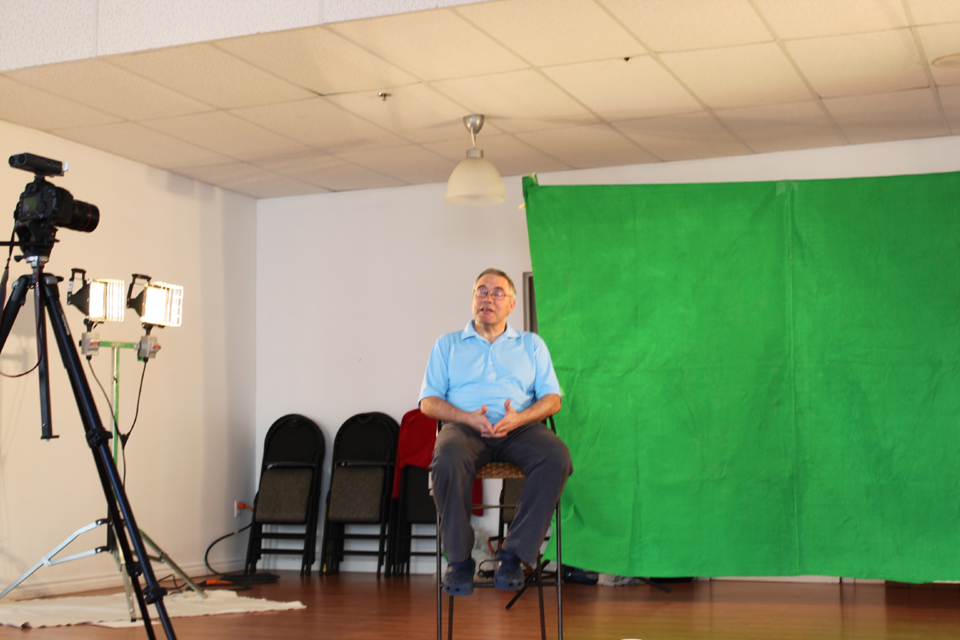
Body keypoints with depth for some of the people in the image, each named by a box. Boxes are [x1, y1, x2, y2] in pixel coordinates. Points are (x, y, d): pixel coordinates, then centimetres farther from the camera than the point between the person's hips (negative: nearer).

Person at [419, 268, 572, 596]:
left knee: (556, 457, -33)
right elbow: (428, 402, 11)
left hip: (520, 427, 1)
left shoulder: (531, 344, 23)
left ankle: (513, 554, -27)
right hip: (464, 426, -1)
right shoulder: (447, 345, 21)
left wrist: (519, 418, -9)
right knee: (448, 462, -38)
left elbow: (552, 399, 13)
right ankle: (459, 560, -24)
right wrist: (468, 417, -9)